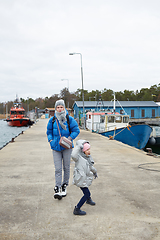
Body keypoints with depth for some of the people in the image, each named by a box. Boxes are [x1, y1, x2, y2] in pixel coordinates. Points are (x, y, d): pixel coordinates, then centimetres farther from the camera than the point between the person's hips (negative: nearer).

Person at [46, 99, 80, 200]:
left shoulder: (70, 119, -3)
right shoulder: (52, 120, 4)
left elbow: (76, 130, 0)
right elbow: (49, 132, 15)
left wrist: (69, 138, -14)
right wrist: (51, 141, -1)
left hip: (67, 147, -1)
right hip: (56, 147, 1)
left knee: (66, 167, 10)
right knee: (58, 169, -4)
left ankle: (64, 186, 26)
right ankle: (57, 189, -4)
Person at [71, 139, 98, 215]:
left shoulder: (88, 157, 3)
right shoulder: (79, 157, -22)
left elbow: (90, 166, 22)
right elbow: (73, 155, -48)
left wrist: (95, 171, 35)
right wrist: (78, 146, -43)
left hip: (85, 177, 8)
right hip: (80, 179, -8)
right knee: (87, 193, -4)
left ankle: (88, 200, 61)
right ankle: (77, 210, 6)